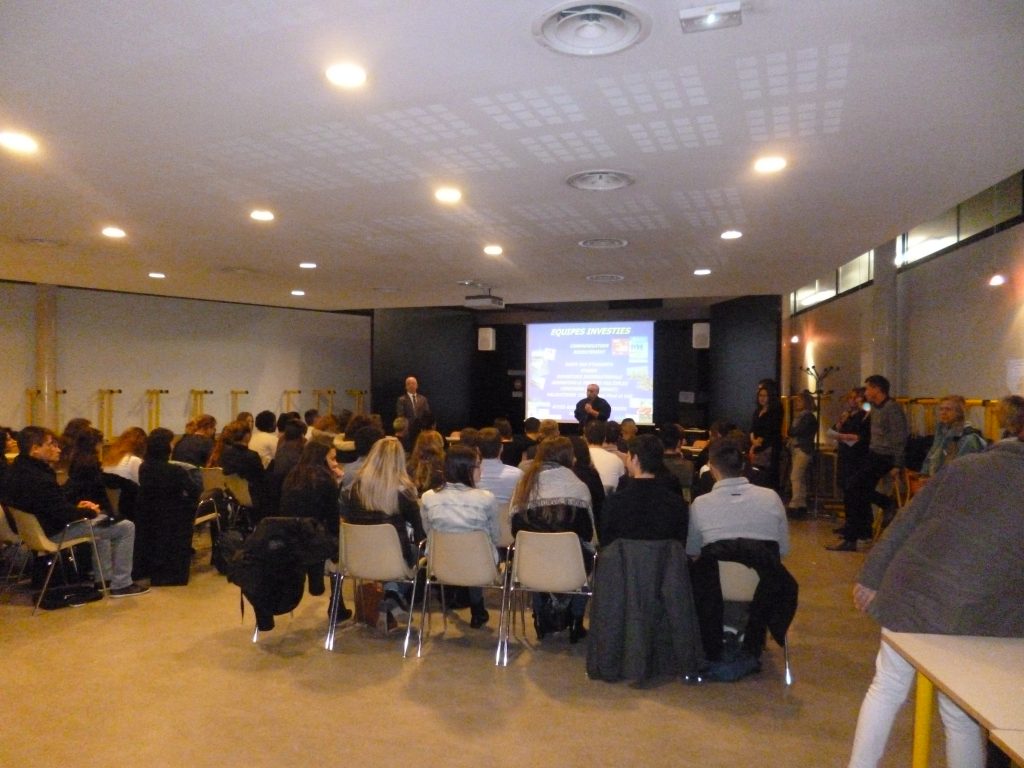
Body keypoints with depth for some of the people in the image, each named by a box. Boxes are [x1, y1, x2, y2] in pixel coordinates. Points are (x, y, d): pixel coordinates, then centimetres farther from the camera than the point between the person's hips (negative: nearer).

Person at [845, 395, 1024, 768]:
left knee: (886, 689, 20)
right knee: (961, 717, 14)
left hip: (907, 593, 4)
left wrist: (870, 577, 13)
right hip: (972, 616, -3)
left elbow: (904, 523, 7)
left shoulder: (964, 466, 6)